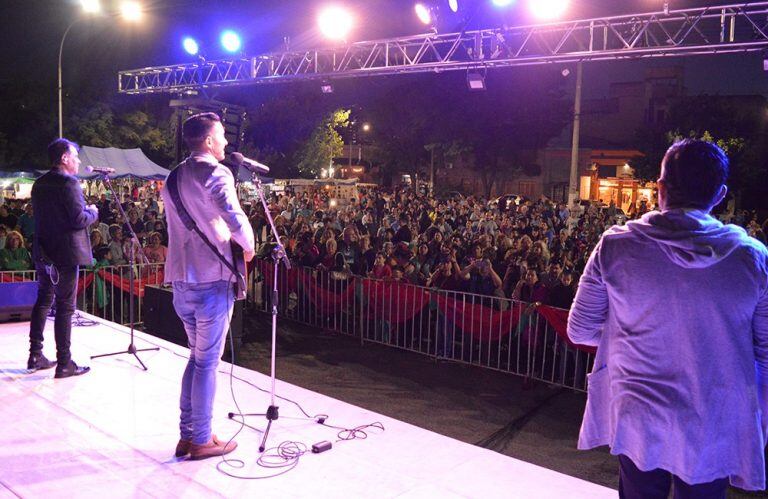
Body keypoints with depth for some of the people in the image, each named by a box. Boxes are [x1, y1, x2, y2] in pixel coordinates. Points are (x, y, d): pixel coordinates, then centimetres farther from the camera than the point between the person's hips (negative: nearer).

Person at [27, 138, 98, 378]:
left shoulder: (39, 184, 10)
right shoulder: (69, 183, -16)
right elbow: (79, 219, -21)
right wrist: (93, 212, -1)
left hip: (43, 252, 8)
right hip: (65, 253, -8)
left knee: (43, 302, 17)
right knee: (65, 307, -3)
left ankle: (35, 356, 23)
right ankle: (64, 363, 3)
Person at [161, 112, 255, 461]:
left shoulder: (173, 178, 14)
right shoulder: (216, 174, -12)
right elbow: (236, 221, -27)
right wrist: (248, 246, -8)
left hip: (181, 281, 8)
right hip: (212, 281, -8)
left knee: (197, 356, 18)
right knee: (208, 361, 3)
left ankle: (187, 435, 24)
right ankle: (202, 441, 13)